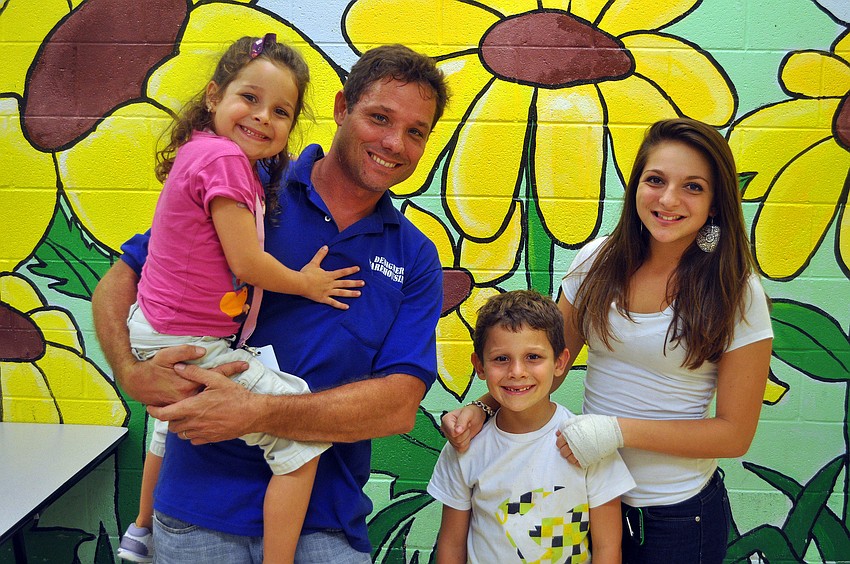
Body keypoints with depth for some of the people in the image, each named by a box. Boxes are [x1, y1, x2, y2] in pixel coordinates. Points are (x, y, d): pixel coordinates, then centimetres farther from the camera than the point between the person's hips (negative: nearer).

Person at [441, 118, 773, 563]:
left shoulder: (737, 293, -13)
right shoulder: (599, 261, -4)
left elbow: (735, 434, -12)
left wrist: (619, 429, -22)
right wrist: (481, 409, -16)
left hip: (677, 512, -3)